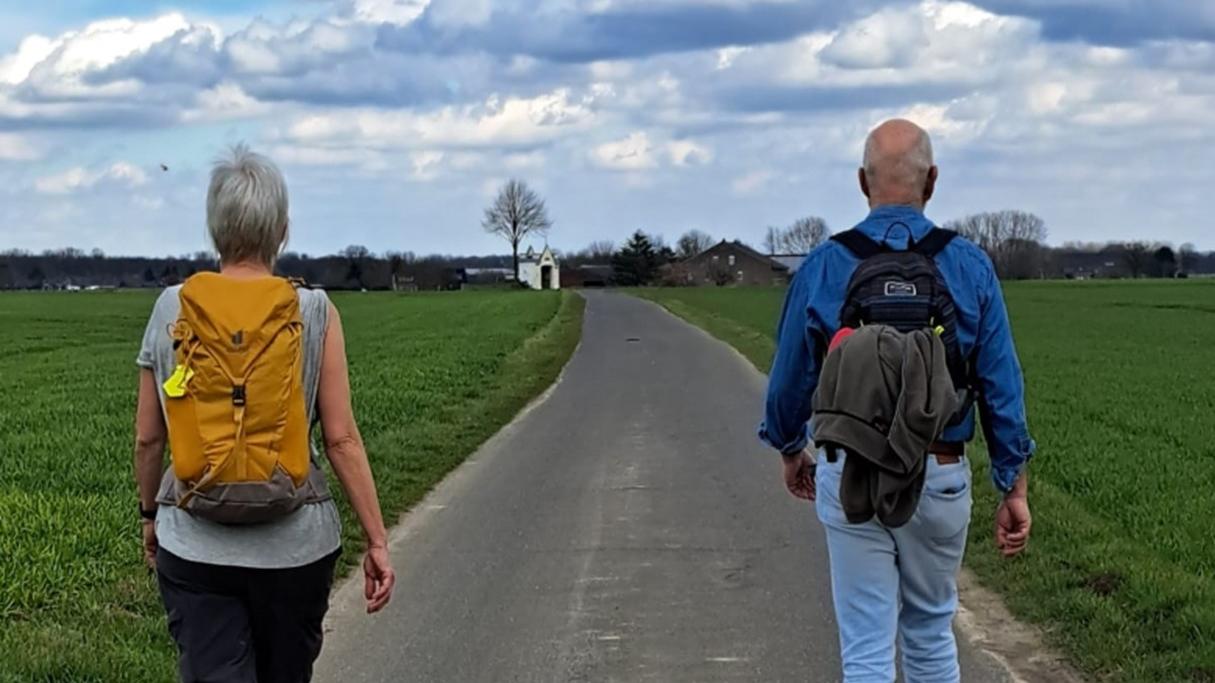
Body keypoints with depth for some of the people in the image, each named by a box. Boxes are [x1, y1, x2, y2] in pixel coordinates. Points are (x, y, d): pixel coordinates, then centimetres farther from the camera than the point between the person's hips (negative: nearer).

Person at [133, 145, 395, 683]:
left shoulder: (172, 310, -2)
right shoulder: (313, 314, -7)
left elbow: (147, 438, 4)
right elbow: (342, 439, -8)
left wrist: (150, 513, 21)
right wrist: (377, 541, -1)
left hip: (194, 543, 0)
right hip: (294, 544, 0)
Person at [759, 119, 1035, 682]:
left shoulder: (823, 268, -6)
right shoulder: (969, 268, -5)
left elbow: (789, 380, 2)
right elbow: (1001, 387, -5)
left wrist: (791, 451, 20)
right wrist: (1014, 491, 2)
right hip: (940, 479, 1)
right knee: (930, 630, 20)